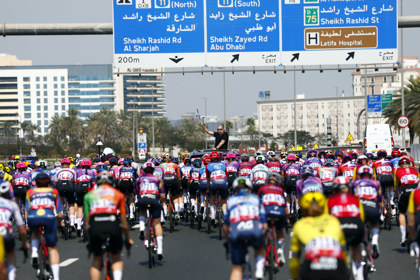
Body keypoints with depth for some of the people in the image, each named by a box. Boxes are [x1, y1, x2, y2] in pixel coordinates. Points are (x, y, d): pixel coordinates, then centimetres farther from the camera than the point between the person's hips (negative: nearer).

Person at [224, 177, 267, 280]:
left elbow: (225, 227, 24)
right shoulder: (255, 198, 27)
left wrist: (227, 241, 40)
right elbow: (265, 225, 22)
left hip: (236, 233, 0)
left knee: (237, 268, 13)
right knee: (259, 248, 33)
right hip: (255, 230, 0)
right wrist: (262, 238, 38)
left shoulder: (231, 200, 28)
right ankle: (259, 269, 6)